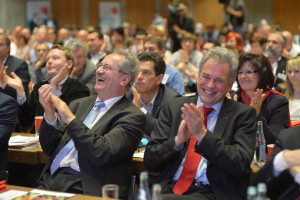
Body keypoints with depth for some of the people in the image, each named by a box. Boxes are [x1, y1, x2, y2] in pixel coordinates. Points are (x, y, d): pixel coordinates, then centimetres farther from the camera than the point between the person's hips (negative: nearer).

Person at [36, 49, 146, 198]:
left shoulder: (132, 116, -2)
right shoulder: (79, 104, 18)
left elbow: (102, 154, -16)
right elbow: (49, 148, 14)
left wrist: (70, 119, -13)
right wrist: (49, 115, -3)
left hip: (84, 189, -5)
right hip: (51, 180, 5)